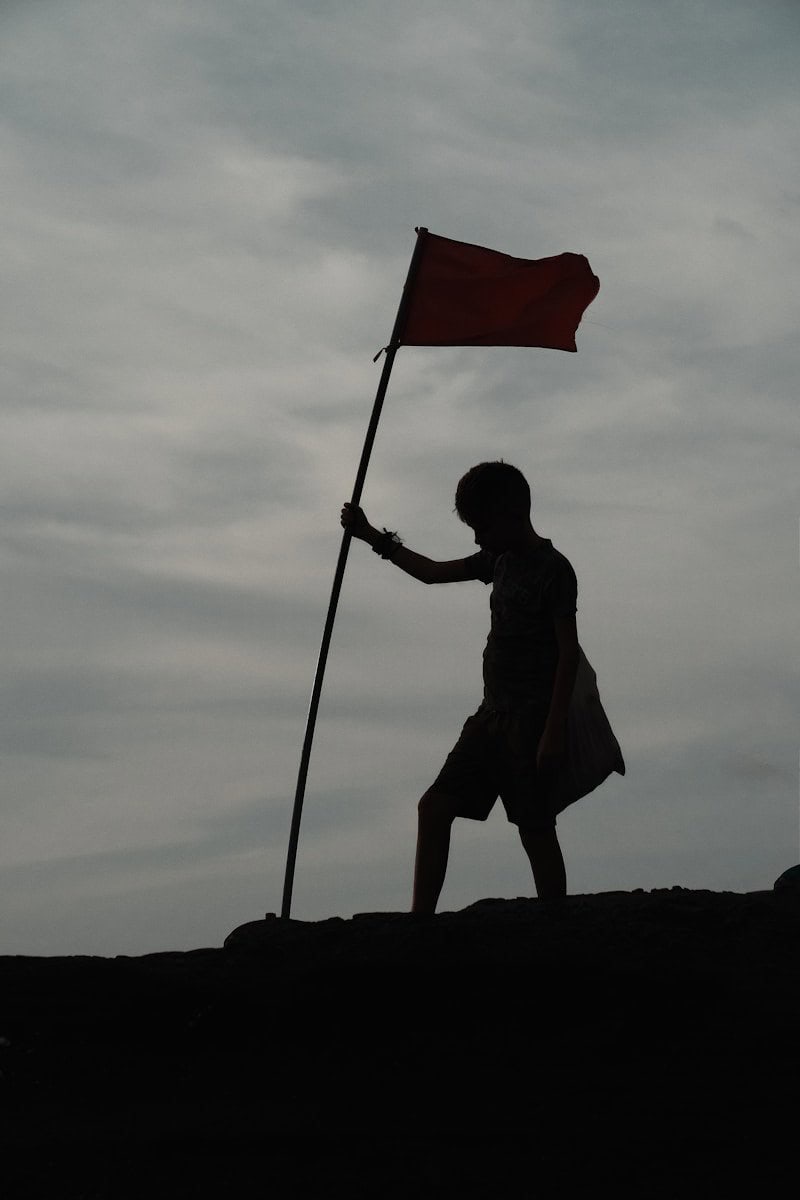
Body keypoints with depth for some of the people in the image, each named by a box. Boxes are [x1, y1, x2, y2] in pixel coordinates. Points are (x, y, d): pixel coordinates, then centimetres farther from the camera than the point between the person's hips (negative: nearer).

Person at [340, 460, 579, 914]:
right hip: (492, 715, 8)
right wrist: (373, 536, 29)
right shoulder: (499, 560, 15)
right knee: (436, 805, 1)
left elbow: (568, 653, -14)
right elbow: (433, 572, 28)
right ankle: (420, 917, 2)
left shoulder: (553, 570, -10)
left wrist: (554, 731, -19)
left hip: (531, 720, -8)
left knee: (536, 830, -6)